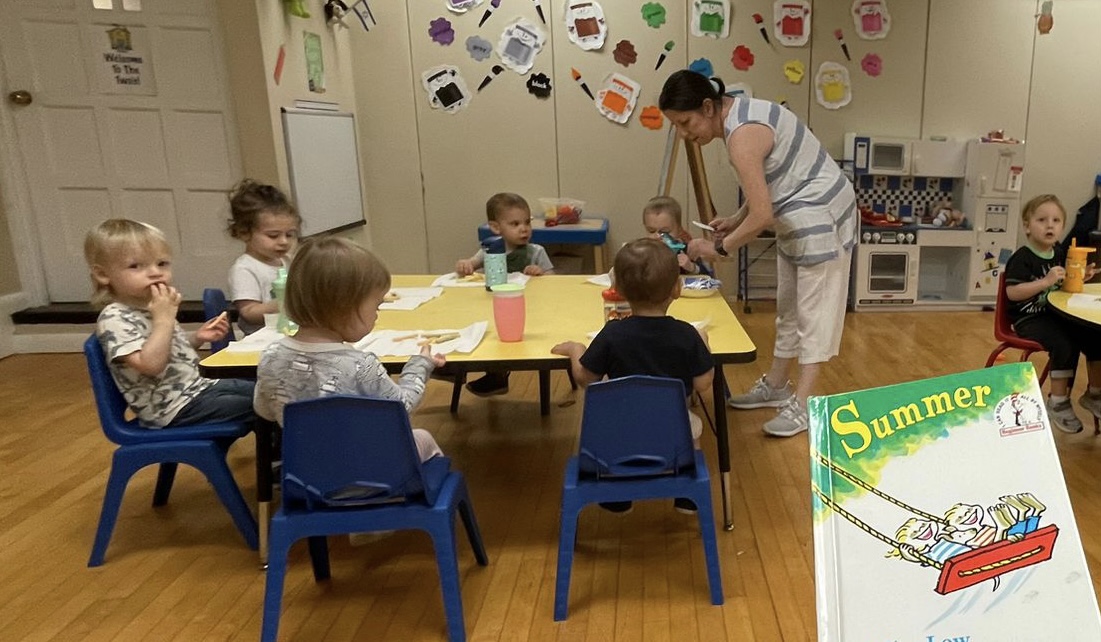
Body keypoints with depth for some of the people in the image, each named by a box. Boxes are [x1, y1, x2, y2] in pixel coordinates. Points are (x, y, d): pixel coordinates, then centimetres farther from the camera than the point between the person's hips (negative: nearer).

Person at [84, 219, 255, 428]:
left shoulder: (151, 307, 8)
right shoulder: (115, 319, -19)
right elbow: (151, 364, -31)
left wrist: (198, 338, 5)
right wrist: (165, 319, -27)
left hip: (196, 387, 9)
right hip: (174, 408, -9)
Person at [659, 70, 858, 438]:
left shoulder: (741, 136, -25)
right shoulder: (741, 115, 5)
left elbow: (762, 216, -28)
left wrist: (720, 248, -16)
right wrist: (734, 222, 5)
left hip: (819, 218, -10)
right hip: (799, 219, 10)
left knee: (813, 311, -4)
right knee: (789, 308, 16)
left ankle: (803, 404, 3)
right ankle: (776, 387, 28)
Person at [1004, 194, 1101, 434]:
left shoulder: (1060, 253, 8)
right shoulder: (1022, 258, -15)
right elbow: (1012, 292, -25)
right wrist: (1046, 281, -30)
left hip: (1056, 314, 8)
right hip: (1029, 319, -8)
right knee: (1065, 344, -28)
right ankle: (1058, 402, -12)